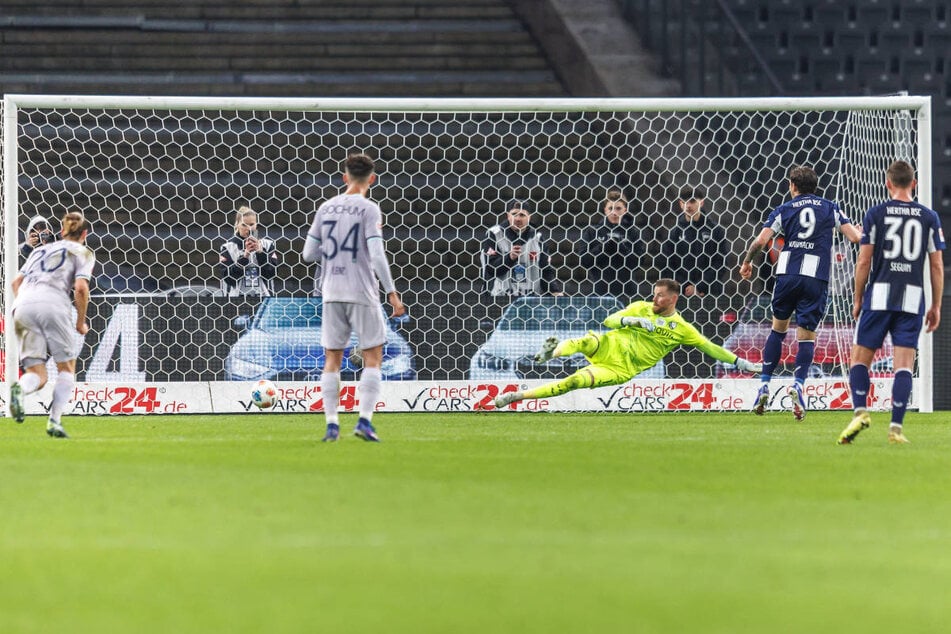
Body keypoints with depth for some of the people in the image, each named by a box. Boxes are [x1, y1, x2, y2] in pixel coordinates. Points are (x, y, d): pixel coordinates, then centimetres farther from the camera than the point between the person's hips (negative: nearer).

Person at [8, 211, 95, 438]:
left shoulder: (40, 250, 32)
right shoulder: (83, 253, 16)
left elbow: (16, 281, 25)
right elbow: (81, 288, 1)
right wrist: (81, 322, 10)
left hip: (23, 303, 4)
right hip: (53, 303, -4)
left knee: (37, 375, 3)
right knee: (67, 367, 10)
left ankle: (19, 389, -33)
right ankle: (54, 421, -7)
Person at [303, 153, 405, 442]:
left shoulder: (326, 208, 7)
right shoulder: (369, 209, -6)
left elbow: (309, 254, 7)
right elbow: (377, 255, -15)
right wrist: (391, 292, -10)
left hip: (331, 292, 4)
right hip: (362, 293, -4)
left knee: (332, 359, 8)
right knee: (372, 356, 4)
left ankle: (331, 425, 2)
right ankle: (364, 421, -7)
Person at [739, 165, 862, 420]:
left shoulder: (784, 210, 6)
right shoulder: (830, 208, 9)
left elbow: (761, 241, -3)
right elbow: (855, 236, 6)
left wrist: (747, 262, 14)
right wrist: (860, 232, 31)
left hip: (787, 275, 0)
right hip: (816, 278, 0)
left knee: (778, 328, 16)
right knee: (807, 335, 2)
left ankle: (764, 385, 10)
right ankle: (798, 384, -20)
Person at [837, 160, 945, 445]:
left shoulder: (876, 214, 0)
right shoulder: (929, 218, 5)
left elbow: (864, 262, -1)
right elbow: (937, 266, 5)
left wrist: (857, 299, 9)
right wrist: (936, 306, 12)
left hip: (879, 295, -1)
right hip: (912, 298, 1)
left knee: (860, 358, 8)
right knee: (904, 364, 1)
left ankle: (860, 411, -10)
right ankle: (896, 427, -6)